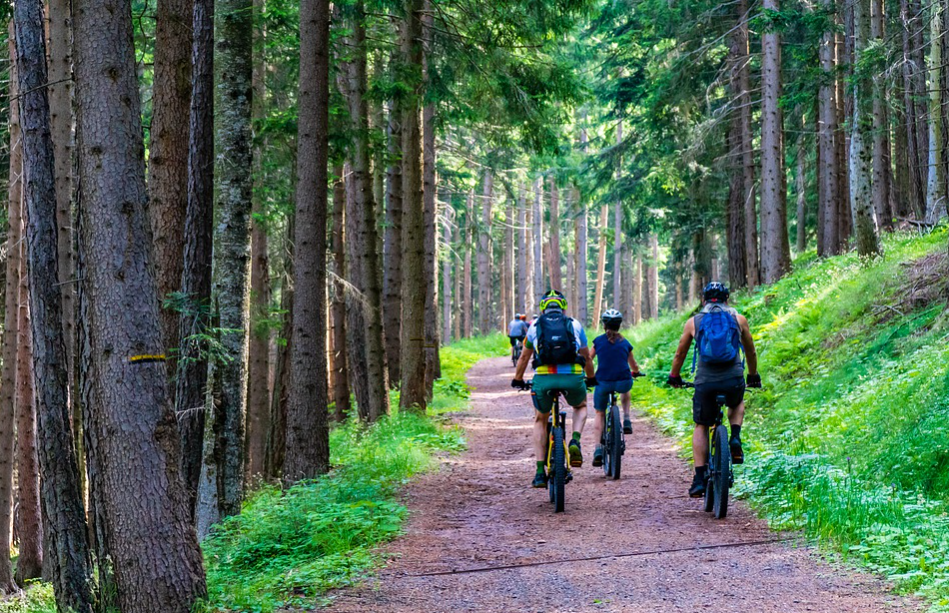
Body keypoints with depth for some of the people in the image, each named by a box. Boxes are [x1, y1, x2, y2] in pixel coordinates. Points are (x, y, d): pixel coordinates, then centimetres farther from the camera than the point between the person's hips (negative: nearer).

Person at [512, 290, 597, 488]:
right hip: (573, 377, 0)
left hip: (544, 378, 0)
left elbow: (524, 357, 29)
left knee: (540, 420, 24)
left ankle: (540, 472, 13)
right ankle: (575, 442, 3)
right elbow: (587, 357, 28)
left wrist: (518, 380, 45)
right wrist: (591, 378, 45)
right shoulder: (575, 325, 18)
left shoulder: (535, 326, 19)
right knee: (581, 407, 33)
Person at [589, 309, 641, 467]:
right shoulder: (625, 343, 10)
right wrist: (635, 372, 44)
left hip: (603, 383, -1)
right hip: (623, 382, 1)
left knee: (599, 414, 18)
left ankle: (598, 449, 3)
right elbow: (634, 367, 21)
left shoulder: (598, 341, 6)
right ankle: (627, 421, 24)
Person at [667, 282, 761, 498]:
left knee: (701, 427, 17)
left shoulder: (693, 322, 11)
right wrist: (753, 376, 41)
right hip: (734, 380, 1)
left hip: (705, 382, -1)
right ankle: (735, 439, 8)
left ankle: (700, 479, 6)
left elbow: (680, 354, 21)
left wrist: (674, 377, 38)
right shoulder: (738, 319, 12)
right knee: (738, 404, 35)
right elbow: (751, 351, 24)